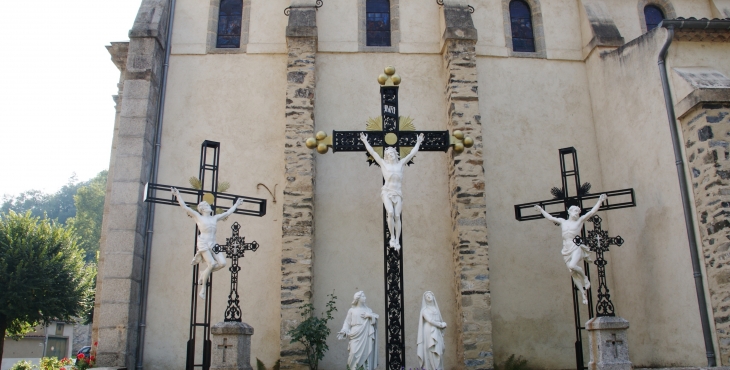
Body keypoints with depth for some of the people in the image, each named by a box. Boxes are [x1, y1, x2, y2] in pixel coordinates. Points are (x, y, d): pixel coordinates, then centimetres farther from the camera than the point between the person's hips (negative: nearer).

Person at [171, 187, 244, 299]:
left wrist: (236, 204, 36)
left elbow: (227, 213, 29)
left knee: (222, 263, -12)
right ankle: (203, 289, -6)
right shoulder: (198, 217, 8)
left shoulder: (214, 218, 20)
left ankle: (204, 274, 11)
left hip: (213, 244, 6)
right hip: (203, 243, -5)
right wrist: (178, 195, 1)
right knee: (212, 264, -20)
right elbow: (185, 207, 2)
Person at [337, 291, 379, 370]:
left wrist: (370, 315, -5)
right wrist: (344, 331, -9)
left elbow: (375, 319, 14)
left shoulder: (367, 309, 17)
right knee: (355, 353, -15)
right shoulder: (352, 310, 9)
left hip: (366, 335, 3)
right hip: (356, 335, -3)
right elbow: (347, 322, 5)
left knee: (366, 353, -3)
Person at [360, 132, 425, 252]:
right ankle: (392, 237, -11)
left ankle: (397, 241, -7)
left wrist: (418, 143, 28)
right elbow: (372, 152, 15)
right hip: (387, 192, -2)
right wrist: (365, 141, 18)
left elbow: (412, 153, 23)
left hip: (398, 193, 2)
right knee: (390, 213, -22)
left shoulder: (400, 163, 17)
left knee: (397, 216, -8)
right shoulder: (383, 163, 12)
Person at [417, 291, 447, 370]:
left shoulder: (435, 308, 18)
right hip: (429, 333, -6)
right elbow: (430, 320, -11)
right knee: (431, 352, -9)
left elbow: (439, 320, 16)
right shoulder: (424, 309, 0)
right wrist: (442, 325, -3)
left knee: (438, 352, 1)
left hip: (437, 333, 6)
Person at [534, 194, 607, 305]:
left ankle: (585, 278, 0)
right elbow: (550, 217, 27)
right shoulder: (563, 221, 15)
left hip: (576, 247, -4)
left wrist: (600, 201, -2)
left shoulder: (580, 221, 6)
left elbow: (592, 212, 2)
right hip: (566, 249, 4)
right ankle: (584, 294, 10)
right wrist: (541, 210, 34)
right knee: (573, 273, 2)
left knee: (572, 266, -29)